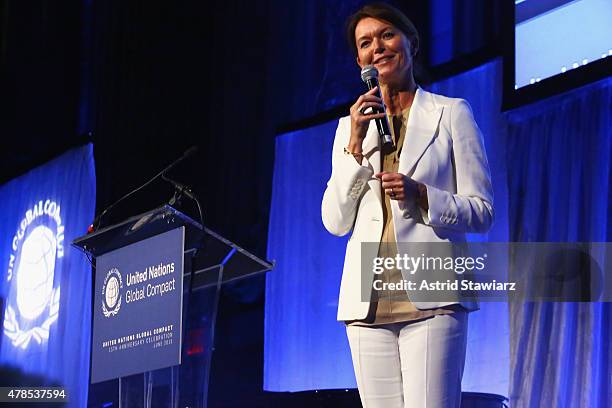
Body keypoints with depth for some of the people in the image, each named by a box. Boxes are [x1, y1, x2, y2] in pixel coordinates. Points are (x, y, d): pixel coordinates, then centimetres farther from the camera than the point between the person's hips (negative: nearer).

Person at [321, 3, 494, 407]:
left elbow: (482, 211, 3)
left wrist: (421, 196, -14)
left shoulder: (451, 113, 8)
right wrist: (355, 146, -2)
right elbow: (335, 222, 9)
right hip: (368, 300, 4)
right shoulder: (350, 126, 18)